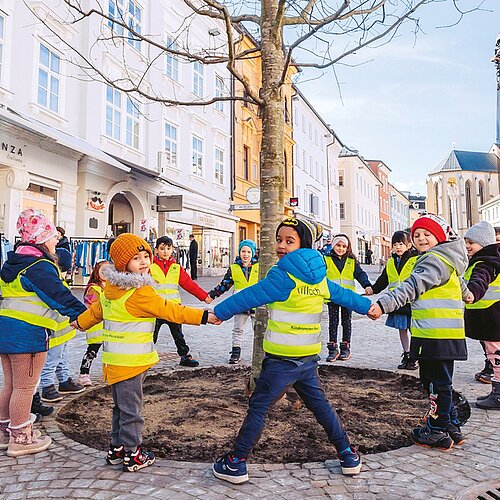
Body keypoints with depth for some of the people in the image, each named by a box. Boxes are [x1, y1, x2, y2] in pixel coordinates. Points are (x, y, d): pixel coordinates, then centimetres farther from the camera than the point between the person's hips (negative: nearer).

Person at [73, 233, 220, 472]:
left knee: (121, 406, 22)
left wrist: (81, 322, 43)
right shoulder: (141, 293, -20)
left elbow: (97, 310, 22)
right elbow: (170, 310, -21)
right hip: (130, 362, -9)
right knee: (131, 409, 4)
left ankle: (117, 448, 33)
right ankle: (132, 455, 17)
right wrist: (205, 316, -20)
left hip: (114, 360, 9)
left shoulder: (111, 288, 7)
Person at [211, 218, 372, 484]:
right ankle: (348, 455, 28)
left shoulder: (283, 276, -14)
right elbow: (343, 295, 21)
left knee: (258, 407, 3)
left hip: (281, 359, -7)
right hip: (309, 357, 7)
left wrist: (219, 312, -1)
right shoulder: (319, 277, 8)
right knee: (320, 404, 20)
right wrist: (368, 306, 39)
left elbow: (248, 296, -12)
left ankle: (236, 463, 12)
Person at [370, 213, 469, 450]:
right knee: (430, 379, 17)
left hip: (438, 334, -10)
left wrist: (384, 304, -39)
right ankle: (451, 426, 28)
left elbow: (413, 287, -29)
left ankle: (438, 431, 14)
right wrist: (466, 294, 62)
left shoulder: (436, 259, -13)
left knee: (438, 382, 2)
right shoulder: (445, 259, 20)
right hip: (433, 333, 10)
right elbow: (459, 282, 40)